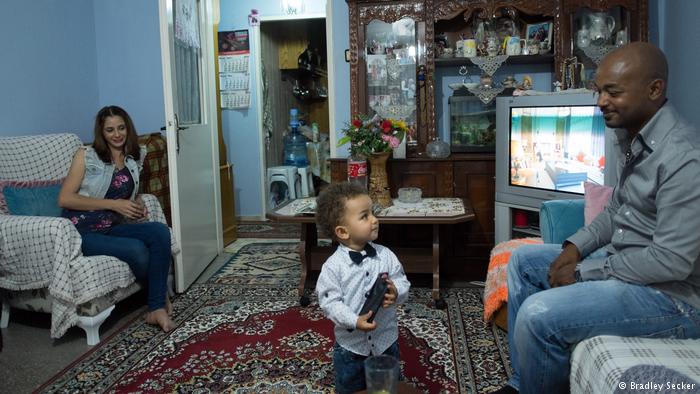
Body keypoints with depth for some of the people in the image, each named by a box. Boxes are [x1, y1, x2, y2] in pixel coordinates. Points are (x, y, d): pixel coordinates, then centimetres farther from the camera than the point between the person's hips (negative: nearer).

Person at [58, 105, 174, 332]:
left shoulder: (134, 160, 10)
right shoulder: (86, 156, -4)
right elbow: (64, 199, -11)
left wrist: (136, 206, 1)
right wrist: (113, 204, -17)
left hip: (112, 227, 5)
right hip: (82, 232, -5)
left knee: (160, 231, -24)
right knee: (136, 249, -30)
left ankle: (156, 307, -21)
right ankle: (160, 297, -2)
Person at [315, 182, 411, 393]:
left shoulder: (386, 256, -8)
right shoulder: (333, 266, -18)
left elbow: (403, 283, -3)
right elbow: (330, 302, -18)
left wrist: (395, 292, -25)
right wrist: (354, 322, -30)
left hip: (386, 342, 3)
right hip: (351, 346, -2)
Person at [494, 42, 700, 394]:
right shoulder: (634, 138, 7)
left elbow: (672, 261, -27)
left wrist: (583, 272, -19)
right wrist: (576, 247, 0)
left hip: (671, 292, -10)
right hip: (621, 261, 10)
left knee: (539, 315, -26)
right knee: (523, 260, 13)